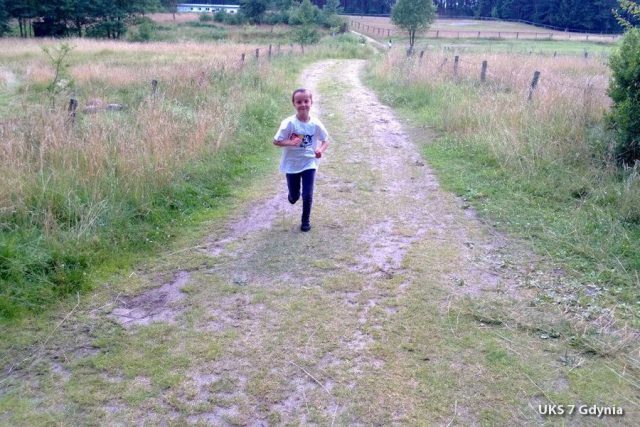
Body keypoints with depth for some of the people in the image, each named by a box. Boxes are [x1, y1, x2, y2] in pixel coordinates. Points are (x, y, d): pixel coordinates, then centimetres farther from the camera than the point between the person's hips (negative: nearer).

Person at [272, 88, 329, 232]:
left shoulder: (316, 124, -12)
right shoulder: (289, 123, -19)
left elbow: (326, 140, 2)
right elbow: (276, 141, -14)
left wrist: (321, 150, -19)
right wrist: (291, 143, -30)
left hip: (309, 163, 1)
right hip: (291, 164, -1)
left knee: (307, 195, -2)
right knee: (294, 197, 13)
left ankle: (306, 220, 23)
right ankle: (293, 195, 52)